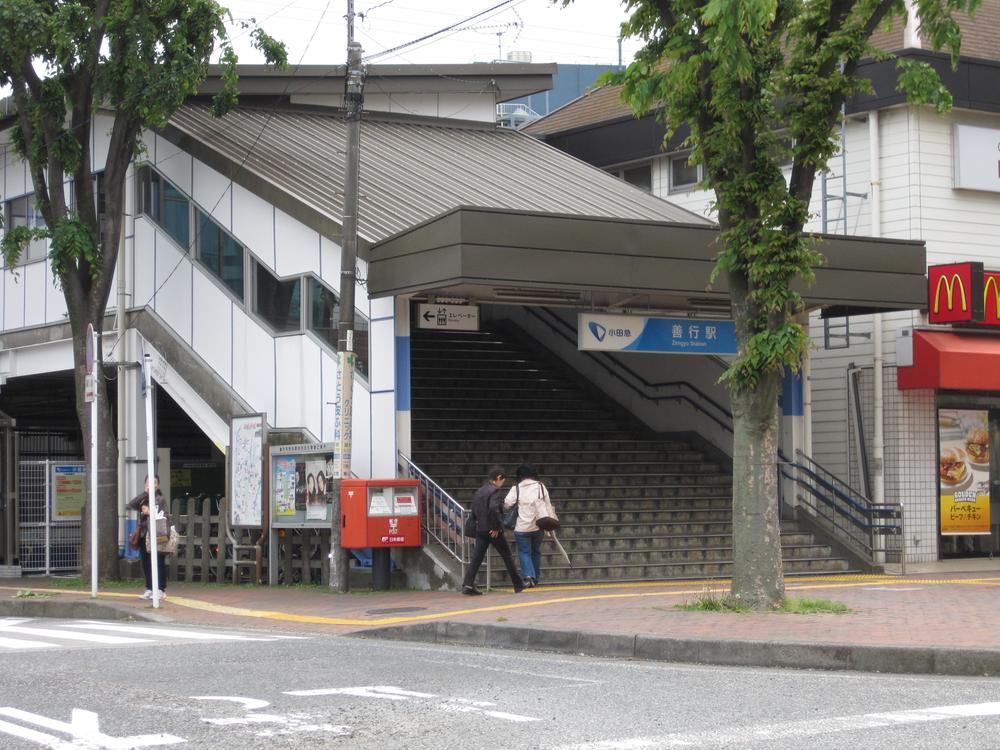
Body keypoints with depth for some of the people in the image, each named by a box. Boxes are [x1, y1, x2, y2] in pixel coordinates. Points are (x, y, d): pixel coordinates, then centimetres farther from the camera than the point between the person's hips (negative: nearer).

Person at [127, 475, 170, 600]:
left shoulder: (161, 499, 1)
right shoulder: (142, 499, 11)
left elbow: (165, 517, -5)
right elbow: (130, 505, -8)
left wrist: (150, 512, -10)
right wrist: (144, 493, -9)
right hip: (144, 535, 4)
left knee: (159, 563, -2)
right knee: (146, 563, 7)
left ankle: (161, 589, 2)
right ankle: (149, 588, 16)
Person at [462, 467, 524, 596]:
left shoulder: (478, 491, 12)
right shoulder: (495, 491, -11)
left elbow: (474, 511, 13)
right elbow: (494, 508, -25)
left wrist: (479, 523, 14)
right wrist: (496, 527, -18)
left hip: (480, 530, 6)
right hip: (493, 530, -6)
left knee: (477, 557, 4)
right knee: (507, 556, 7)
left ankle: (468, 584, -10)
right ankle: (518, 585, 14)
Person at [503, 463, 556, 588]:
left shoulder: (516, 488, -5)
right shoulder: (540, 486, 4)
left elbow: (506, 504, -11)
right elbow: (548, 505, 6)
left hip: (523, 527, -3)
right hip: (539, 526, 3)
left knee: (524, 552, 4)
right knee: (536, 551, 18)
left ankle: (528, 575, -16)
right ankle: (536, 577, 22)